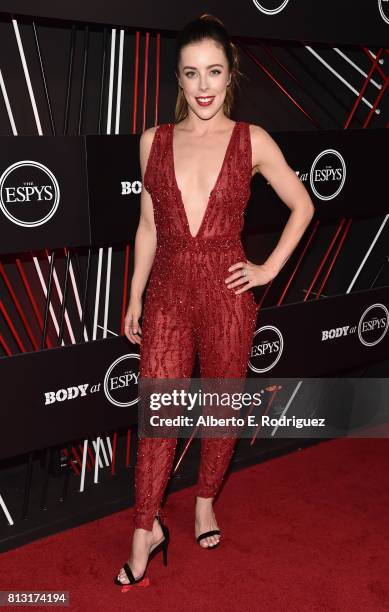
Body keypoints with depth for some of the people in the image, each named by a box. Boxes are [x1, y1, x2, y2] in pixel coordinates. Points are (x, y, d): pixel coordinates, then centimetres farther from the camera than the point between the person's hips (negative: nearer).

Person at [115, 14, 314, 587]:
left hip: (226, 291, -1)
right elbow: (148, 225, 8)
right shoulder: (153, 141, 2)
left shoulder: (253, 141, -3)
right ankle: (146, 529, 18)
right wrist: (134, 298, 8)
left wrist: (269, 268, -1)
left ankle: (206, 501, 37)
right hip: (167, 291, 1)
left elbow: (303, 206, 6)